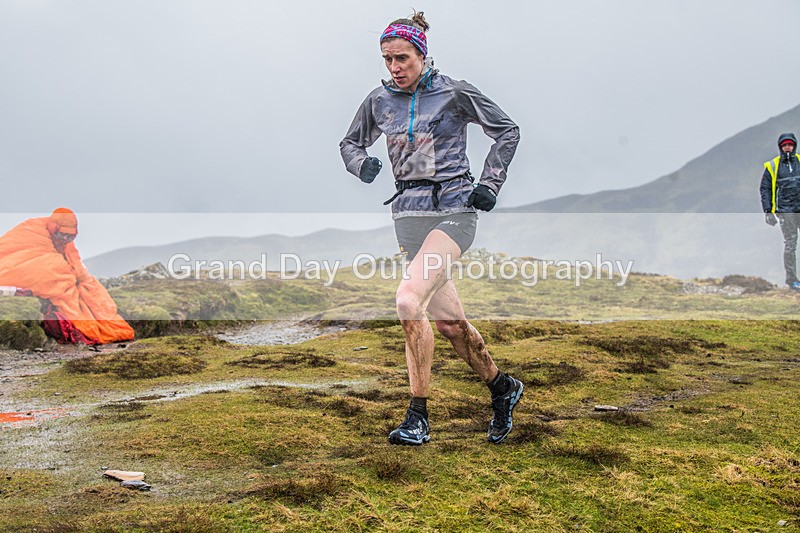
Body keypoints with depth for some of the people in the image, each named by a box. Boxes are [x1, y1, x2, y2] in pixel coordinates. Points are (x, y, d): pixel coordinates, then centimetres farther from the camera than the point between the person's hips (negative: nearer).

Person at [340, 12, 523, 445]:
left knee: (409, 299, -25)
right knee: (448, 322, 8)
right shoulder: (379, 101, 7)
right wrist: (362, 164, -2)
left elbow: (507, 131, 6)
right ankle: (502, 389, 32)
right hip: (408, 213, 5)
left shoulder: (453, 93, -4)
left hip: (453, 209, -5)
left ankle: (418, 417, -15)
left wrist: (489, 185, -3)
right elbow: (350, 144, 21)